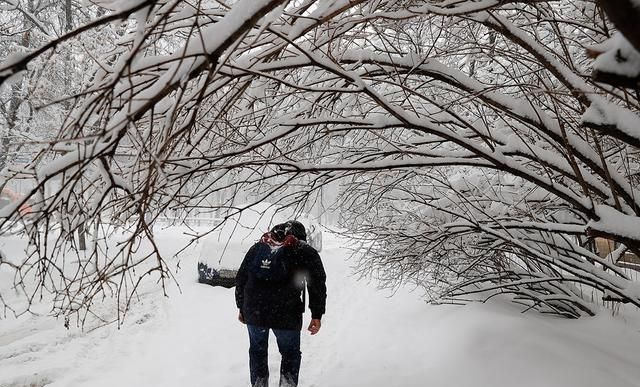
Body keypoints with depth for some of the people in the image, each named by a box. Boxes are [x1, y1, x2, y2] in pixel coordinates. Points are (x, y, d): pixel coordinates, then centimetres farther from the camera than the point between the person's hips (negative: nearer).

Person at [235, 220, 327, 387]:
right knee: (290, 352, 16)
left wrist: (241, 307, 24)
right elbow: (318, 284, 0)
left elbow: (240, 278, 19)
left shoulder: (257, 247, 18)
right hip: (286, 313, -3)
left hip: (253, 311, 3)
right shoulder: (306, 251, 8)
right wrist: (317, 315, 2)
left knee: (257, 350, 22)